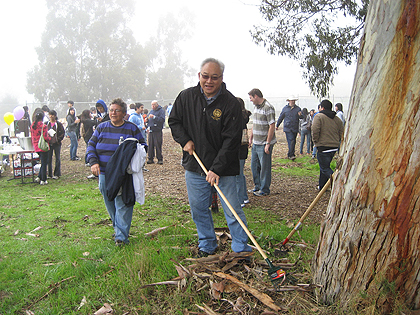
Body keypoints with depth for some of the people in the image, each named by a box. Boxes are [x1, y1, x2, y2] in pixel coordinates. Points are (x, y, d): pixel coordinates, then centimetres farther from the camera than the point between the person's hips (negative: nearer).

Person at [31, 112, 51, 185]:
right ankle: (43, 180, 6)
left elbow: (32, 137, 13)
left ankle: (39, 177, 19)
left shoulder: (32, 126, 6)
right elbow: (45, 138, -17)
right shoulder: (43, 126, -16)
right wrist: (49, 138, 2)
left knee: (43, 162, 21)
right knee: (44, 163, 2)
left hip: (36, 147, 7)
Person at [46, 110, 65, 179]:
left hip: (56, 143, -3)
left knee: (57, 158, 2)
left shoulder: (59, 124, -2)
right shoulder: (47, 124, 9)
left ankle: (57, 174, 9)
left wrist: (59, 139, -9)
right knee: (49, 158, 5)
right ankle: (50, 174, 14)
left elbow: (63, 132, -1)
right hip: (49, 143, 4)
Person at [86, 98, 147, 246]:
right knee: (110, 204, 11)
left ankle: (121, 236, -3)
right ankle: (118, 228, 28)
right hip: (104, 174, 4)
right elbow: (91, 145, 10)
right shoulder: (102, 127, 10)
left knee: (122, 204, -6)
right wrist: (93, 162, -6)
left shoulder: (132, 128, 2)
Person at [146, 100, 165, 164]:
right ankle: (150, 159, 13)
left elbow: (162, 119, -17)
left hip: (158, 131, -6)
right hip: (151, 131, 6)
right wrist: (147, 119, 3)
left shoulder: (161, 111, -3)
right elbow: (148, 120, 27)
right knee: (150, 145, 6)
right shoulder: (151, 111, 18)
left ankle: (160, 159, 3)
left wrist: (154, 117, -22)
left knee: (158, 145, -5)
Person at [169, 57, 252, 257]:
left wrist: (216, 169, -21)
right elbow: (174, 121, 14)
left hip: (223, 168, -4)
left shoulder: (230, 103, -13)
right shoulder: (186, 97, 0)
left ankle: (242, 250, 19)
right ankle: (207, 246, 34)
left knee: (232, 211, 1)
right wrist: (184, 140, -4)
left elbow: (231, 141, -15)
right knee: (198, 209, 15)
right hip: (194, 166, 4)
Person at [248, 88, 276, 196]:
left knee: (264, 167, 2)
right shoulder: (256, 107, 13)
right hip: (255, 143, 9)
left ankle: (264, 189, 15)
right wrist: (251, 138, 18)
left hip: (264, 144, -9)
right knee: (254, 165, 16)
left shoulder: (268, 108, -15)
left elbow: (272, 126, -18)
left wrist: (268, 144, -19)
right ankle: (257, 186, 31)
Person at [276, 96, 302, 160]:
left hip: (295, 128, 3)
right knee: (291, 141, -14)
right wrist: (277, 125, 17)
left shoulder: (298, 108, 10)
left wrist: (300, 115, -18)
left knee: (293, 142, 7)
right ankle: (291, 155, -14)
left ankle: (289, 155, 17)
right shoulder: (285, 108, 6)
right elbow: (281, 117, 14)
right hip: (287, 128, -3)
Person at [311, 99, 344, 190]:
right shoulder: (337, 119, 12)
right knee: (325, 166, 20)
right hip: (334, 147, 8)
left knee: (325, 169, -2)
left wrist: (315, 141, -5)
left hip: (323, 147, -7)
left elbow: (315, 131, -20)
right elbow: (342, 134, 12)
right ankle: (322, 186, 29)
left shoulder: (318, 116, -8)